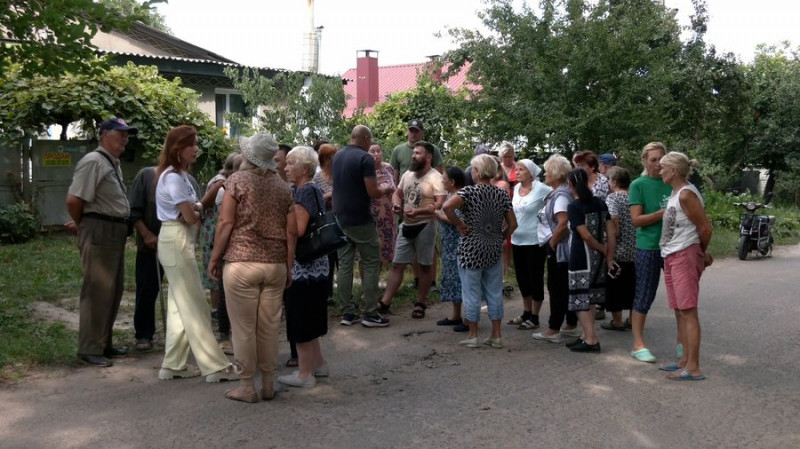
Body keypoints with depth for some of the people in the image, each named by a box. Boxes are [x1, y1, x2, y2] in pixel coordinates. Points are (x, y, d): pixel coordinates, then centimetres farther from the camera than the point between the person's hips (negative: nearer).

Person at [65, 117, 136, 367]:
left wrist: (79, 224, 14)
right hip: (98, 232, -10)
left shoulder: (114, 164, 17)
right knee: (98, 290, -7)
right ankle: (89, 349, 1)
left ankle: (104, 343, 24)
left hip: (116, 232, 10)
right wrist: (81, 225, -1)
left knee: (114, 289, 14)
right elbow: (73, 199, -19)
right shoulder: (93, 162, -13)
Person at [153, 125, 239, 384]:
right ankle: (215, 366, -2)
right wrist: (199, 210, 2)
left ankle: (174, 365, 19)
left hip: (180, 241, 10)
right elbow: (190, 217, -18)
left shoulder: (179, 175, 14)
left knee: (180, 306, 13)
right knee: (195, 306, -6)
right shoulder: (174, 177, -16)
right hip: (177, 242, -10)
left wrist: (196, 208, -9)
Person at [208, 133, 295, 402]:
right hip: (276, 265, 4)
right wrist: (289, 266, 14)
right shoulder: (284, 188, 9)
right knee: (269, 327, 9)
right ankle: (268, 384, 16)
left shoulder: (237, 180, -3)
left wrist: (214, 258, -1)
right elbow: (291, 232, 7)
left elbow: (226, 223, -8)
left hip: (241, 263, -4)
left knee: (244, 327, 3)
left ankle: (247, 386, 8)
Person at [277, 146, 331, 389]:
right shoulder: (313, 190, 12)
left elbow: (298, 229, -22)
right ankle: (318, 363, 29)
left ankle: (305, 373, 9)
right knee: (308, 318, 19)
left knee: (300, 319, 0)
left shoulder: (304, 191, -16)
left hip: (303, 266, -10)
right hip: (315, 266, 10)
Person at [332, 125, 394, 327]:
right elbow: (372, 192, -19)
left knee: (344, 265, 8)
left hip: (340, 218, 7)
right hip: (360, 220, -7)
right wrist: (385, 190, 3)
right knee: (371, 264, 2)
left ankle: (348, 313, 10)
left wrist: (377, 189, 24)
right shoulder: (365, 158, -14)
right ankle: (370, 314, 2)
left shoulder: (337, 156, 10)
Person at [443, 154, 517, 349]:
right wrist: (500, 238, 14)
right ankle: (496, 335, 16)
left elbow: (447, 206, -27)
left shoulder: (470, 191, -11)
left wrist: (459, 224, -15)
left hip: (471, 248, -4)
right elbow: (512, 224, 4)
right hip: (494, 250, 4)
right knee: (495, 292, 11)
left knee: (472, 293, 4)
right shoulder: (502, 194, 3)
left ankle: (473, 336, 11)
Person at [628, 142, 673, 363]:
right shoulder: (638, 185, -3)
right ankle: (638, 345, 12)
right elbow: (637, 219, -10)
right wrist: (663, 213, -19)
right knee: (644, 296, 2)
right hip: (648, 247, -4)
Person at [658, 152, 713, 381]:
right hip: (671, 257, 10)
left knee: (688, 312, -8)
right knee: (679, 311, 13)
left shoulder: (686, 194, -16)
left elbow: (705, 228, -15)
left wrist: (702, 253, 1)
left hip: (685, 257, -10)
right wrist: (701, 253, 14)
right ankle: (686, 360, 22)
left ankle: (693, 368, -5)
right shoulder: (675, 193, 11)